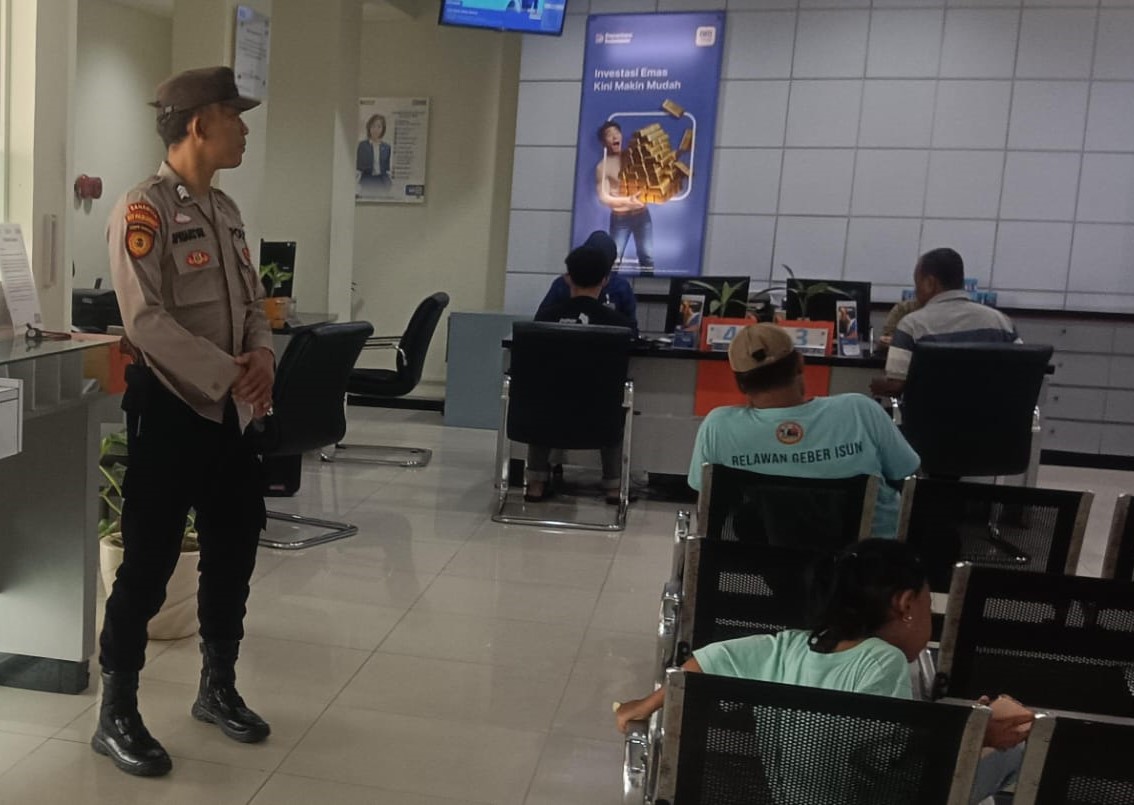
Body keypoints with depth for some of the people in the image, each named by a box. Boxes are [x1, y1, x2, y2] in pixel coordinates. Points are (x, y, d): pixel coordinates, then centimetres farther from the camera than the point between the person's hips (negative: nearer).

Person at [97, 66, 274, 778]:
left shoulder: (225, 210, 14)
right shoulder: (143, 209, -12)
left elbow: (252, 299, 14)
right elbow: (147, 320, -20)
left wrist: (262, 354, -6)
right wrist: (228, 375, -20)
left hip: (229, 410, 8)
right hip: (169, 407, -8)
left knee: (234, 548, 15)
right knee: (149, 561, 0)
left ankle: (218, 688, 33)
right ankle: (117, 714, 16)